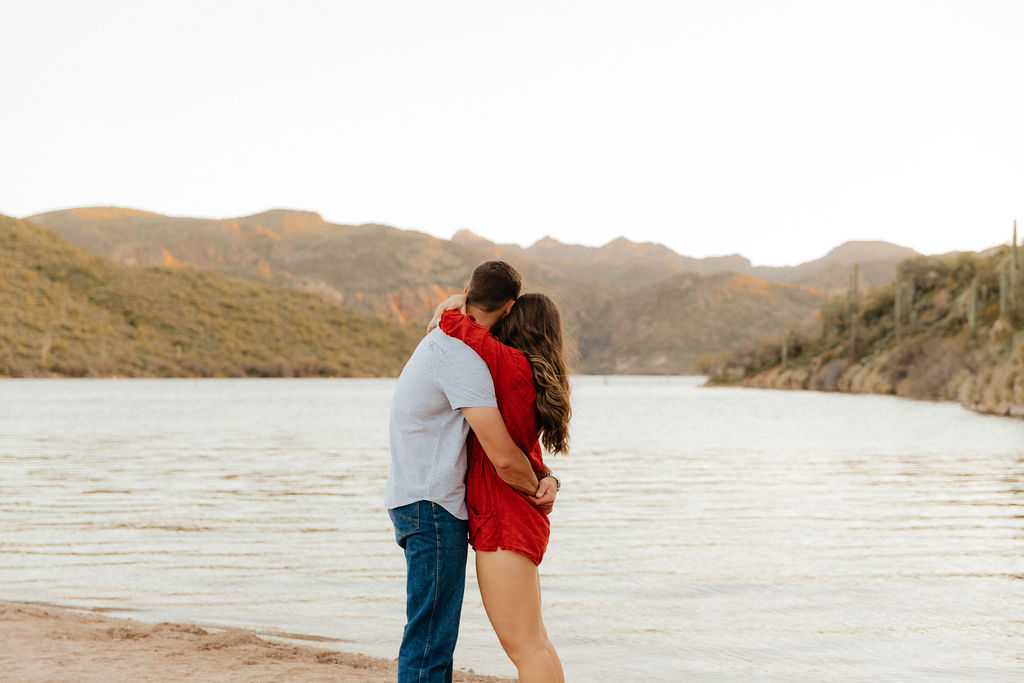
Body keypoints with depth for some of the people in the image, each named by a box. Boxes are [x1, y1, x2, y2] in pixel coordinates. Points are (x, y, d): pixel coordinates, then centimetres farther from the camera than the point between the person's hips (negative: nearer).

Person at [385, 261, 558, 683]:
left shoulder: (442, 341, 14)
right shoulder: (463, 359, -18)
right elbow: (504, 457, -22)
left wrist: (544, 476, 3)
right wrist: (536, 491, -2)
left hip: (419, 502, 10)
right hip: (433, 506, -10)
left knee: (436, 633, 16)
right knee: (430, 637, -8)